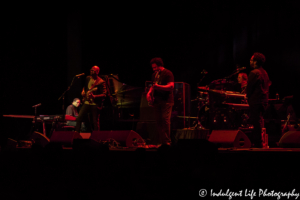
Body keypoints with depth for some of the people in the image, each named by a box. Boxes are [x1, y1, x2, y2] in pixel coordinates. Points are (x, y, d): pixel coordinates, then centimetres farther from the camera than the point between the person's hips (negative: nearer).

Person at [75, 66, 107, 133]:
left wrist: (94, 96, -26)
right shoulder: (88, 78, 11)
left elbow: (104, 94, -13)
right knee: (79, 118, -6)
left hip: (95, 105, -5)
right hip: (86, 103, 5)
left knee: (95, 122, -1)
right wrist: (83, 91, 9)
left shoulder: (101, 82, -8)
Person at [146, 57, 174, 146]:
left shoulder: (168, 73, -7)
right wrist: (149, 92, 9)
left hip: (166, 101, -7)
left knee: (165, 120, -13)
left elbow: (171, 86, -18)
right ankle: (161, 141, 9)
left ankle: (167, 141, -12)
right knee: (158, 121, 5)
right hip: (157, 101, 8)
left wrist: (159, 86, -29)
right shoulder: (154, 75, 17)